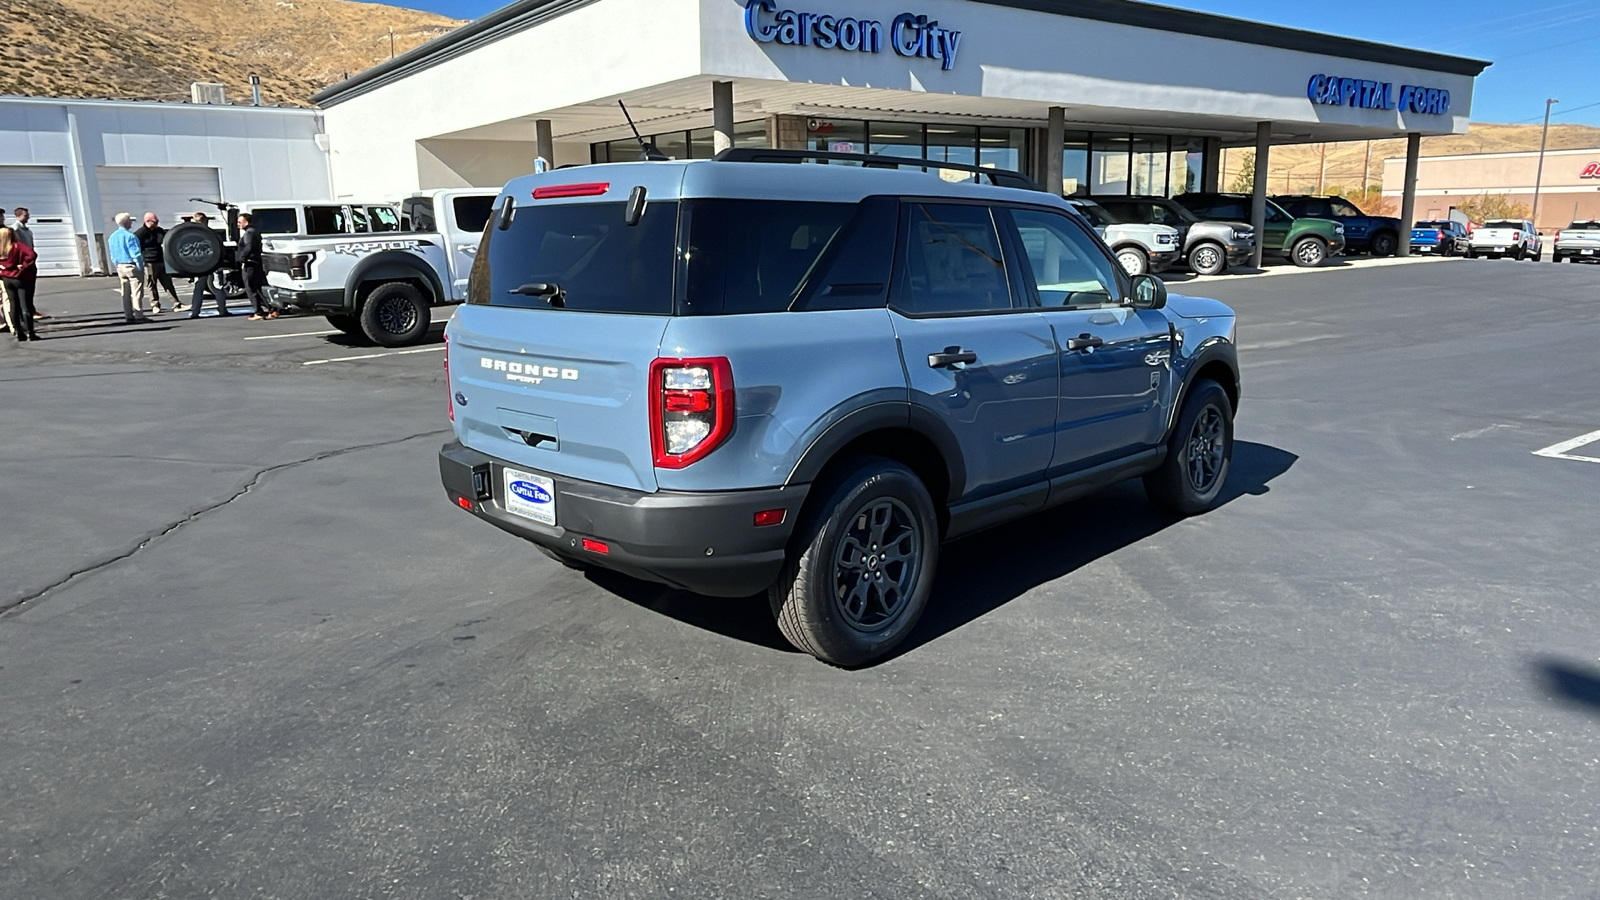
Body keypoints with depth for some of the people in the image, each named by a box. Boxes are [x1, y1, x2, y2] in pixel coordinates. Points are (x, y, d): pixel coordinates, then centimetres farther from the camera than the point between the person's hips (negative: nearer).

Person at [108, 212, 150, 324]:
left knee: (125, 293, 12)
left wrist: (118, 267, 20)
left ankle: (128, 316, 15)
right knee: (136, 292, -5)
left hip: (120, 266, 8)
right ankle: (139, 316, -6)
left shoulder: (112, 237, 11)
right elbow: (136, 254, -17)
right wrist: (141, 268, -12)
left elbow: (112, 255, 15)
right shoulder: (129, 236, -15)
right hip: (132, 266, -8)